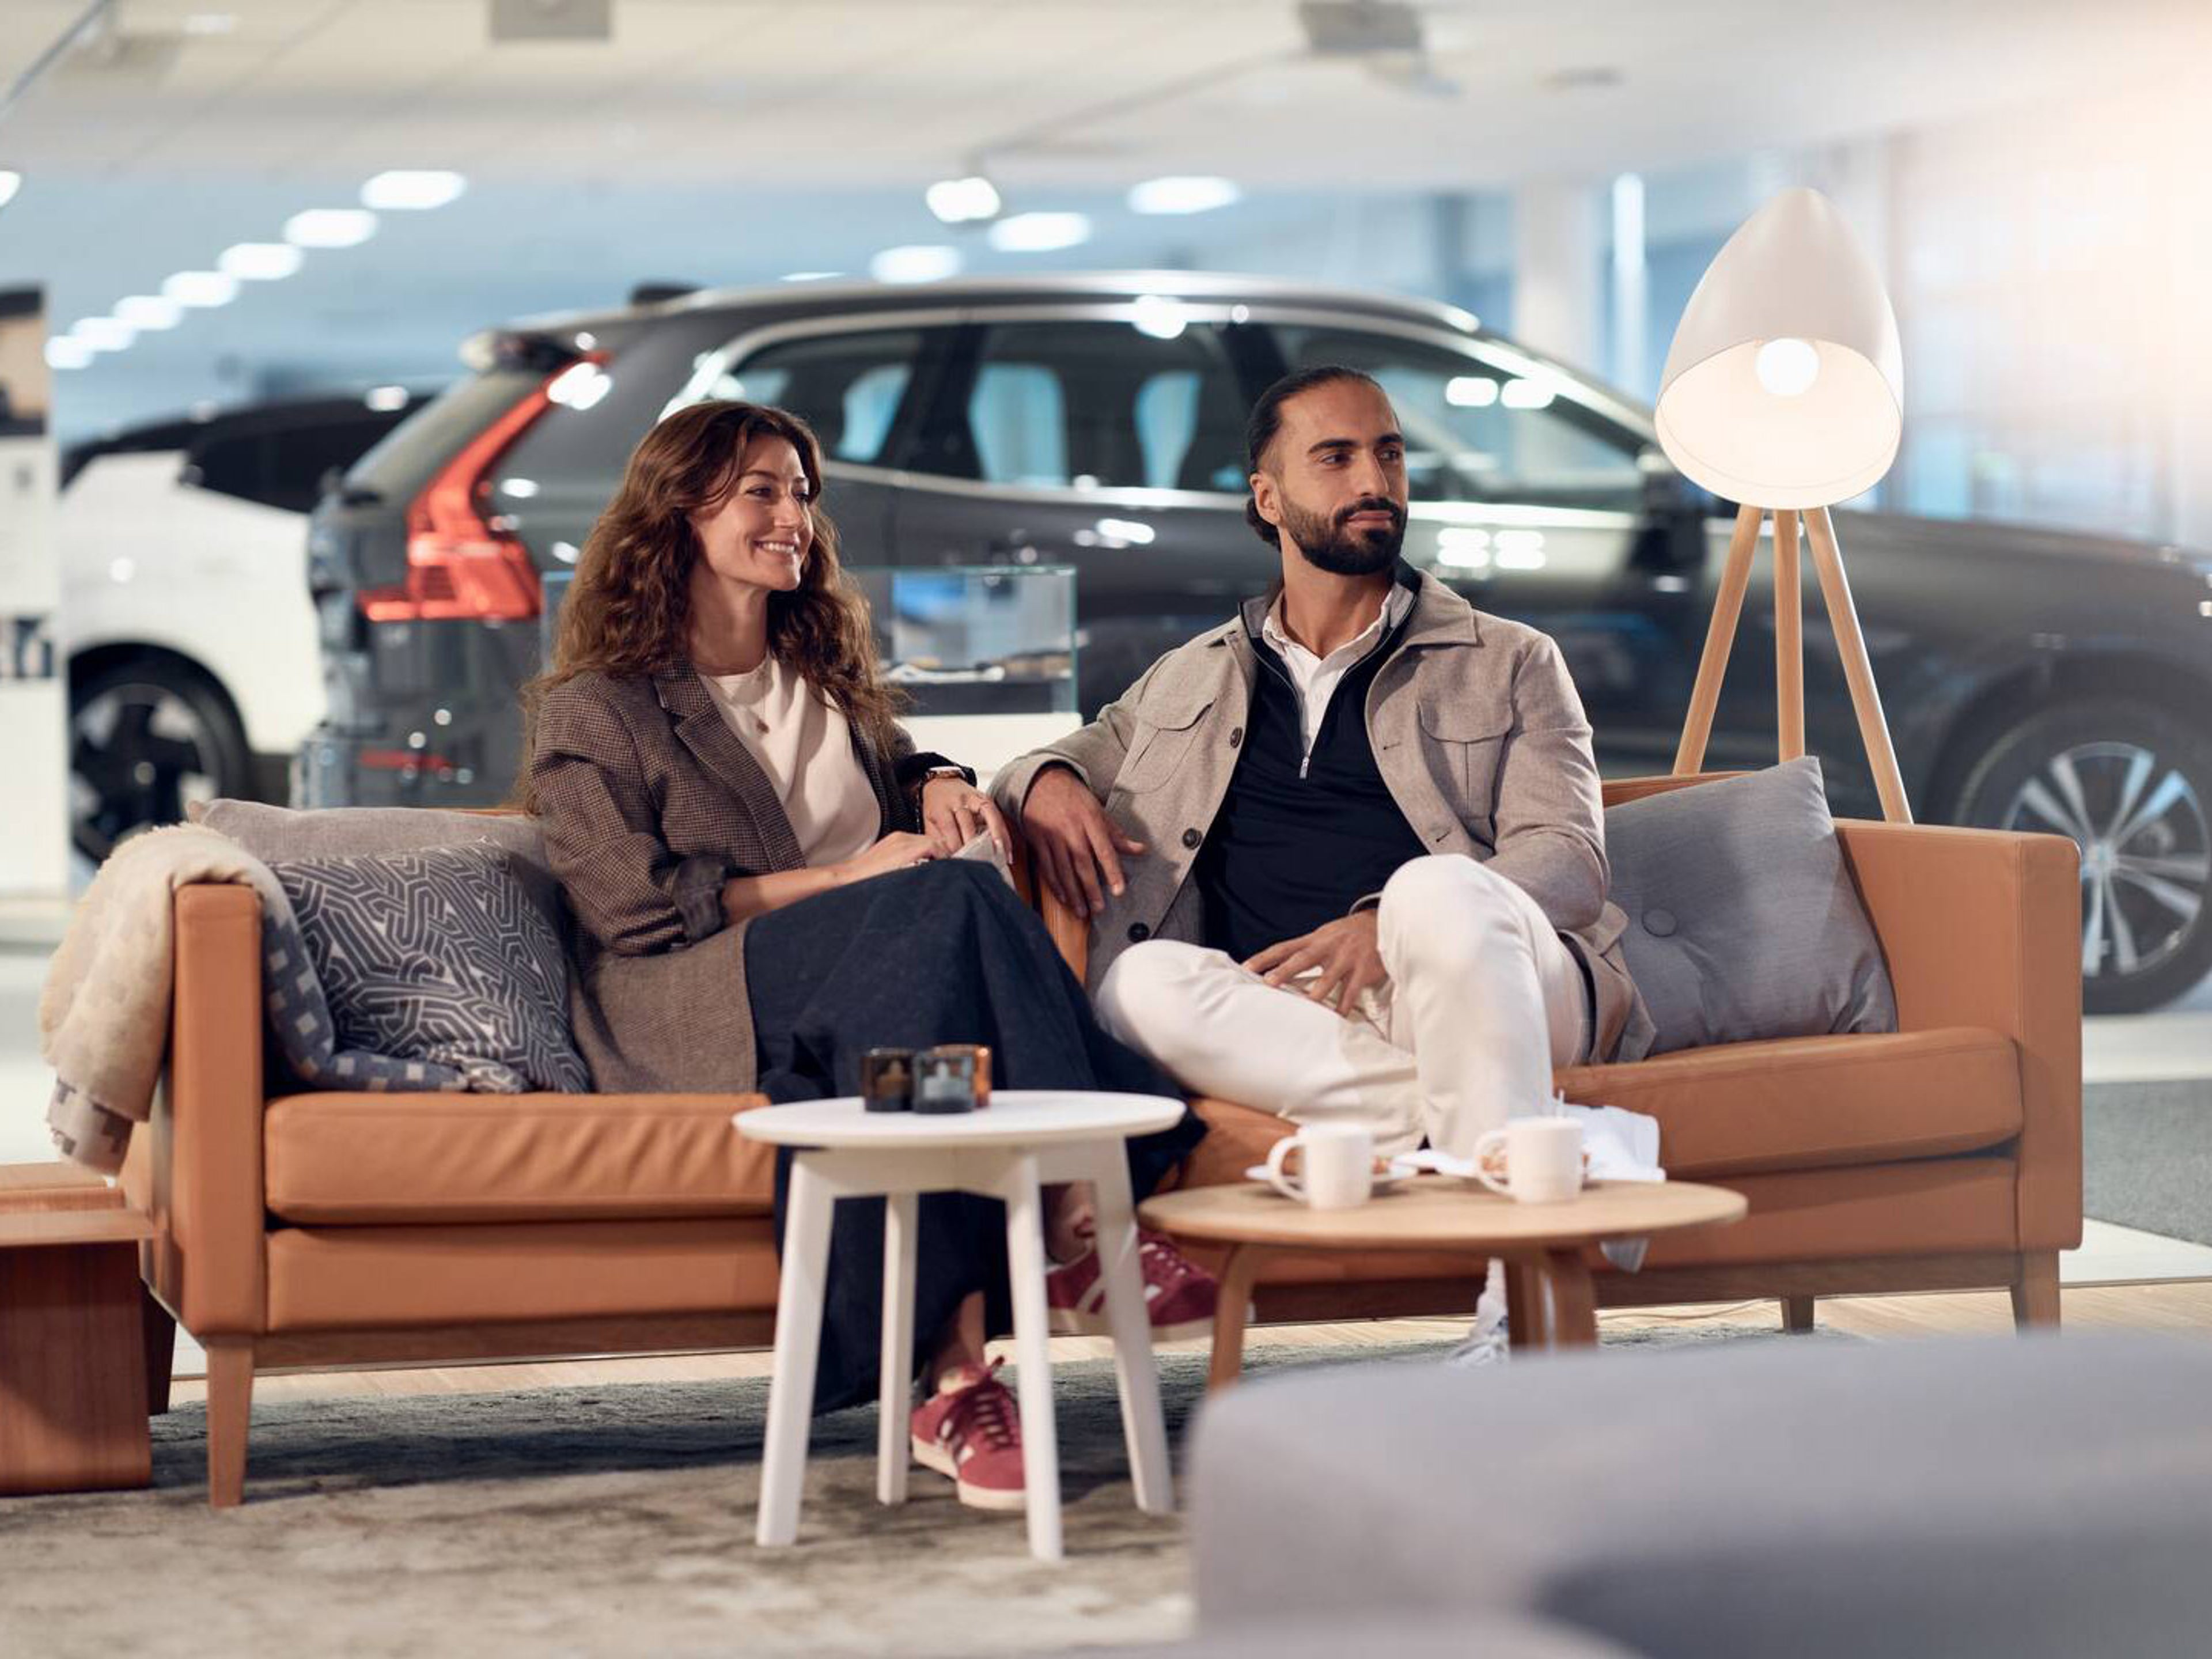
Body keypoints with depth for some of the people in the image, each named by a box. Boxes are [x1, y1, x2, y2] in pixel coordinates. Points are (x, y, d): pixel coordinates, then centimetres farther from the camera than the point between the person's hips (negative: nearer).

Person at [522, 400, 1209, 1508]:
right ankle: (1073, 1229, -44)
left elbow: (900, 775, 43)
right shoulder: (592, 712, 10)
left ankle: (955, 1380, -50)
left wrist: (940, 785, 16)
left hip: (880, 984, 5)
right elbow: (632, 910, -2)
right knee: (951, 904, -33)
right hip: (706, 1014, -5)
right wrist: (843, 879, -10)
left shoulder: (829, 681, 30)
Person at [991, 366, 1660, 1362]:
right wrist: (1047, 784, 5)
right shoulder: (1191, 682, 25)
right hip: (1288, 1021, 3)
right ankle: (1557, 1145, -35)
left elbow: (1569, 862, 3)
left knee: (1437, 887, -37)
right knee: (1145, 982, -31)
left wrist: (1389, 925, -17)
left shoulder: (1508, 665, 16)